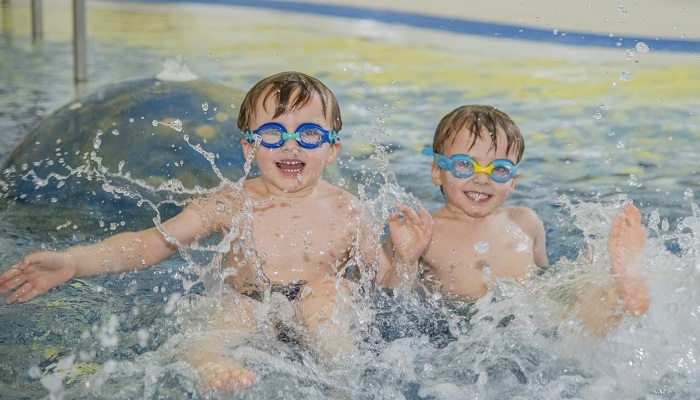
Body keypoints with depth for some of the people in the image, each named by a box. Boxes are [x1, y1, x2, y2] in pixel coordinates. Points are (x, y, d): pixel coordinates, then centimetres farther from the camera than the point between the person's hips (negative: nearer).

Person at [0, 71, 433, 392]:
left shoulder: (345, 211, -2)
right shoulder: (232, 204, -3)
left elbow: (384, 280, 7)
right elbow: (151, 242, -3)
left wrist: (404, 257, -17)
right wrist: (72, 260, -14)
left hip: (320, 316, 0)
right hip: (249, 313, 1)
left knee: (324, 290, -33)